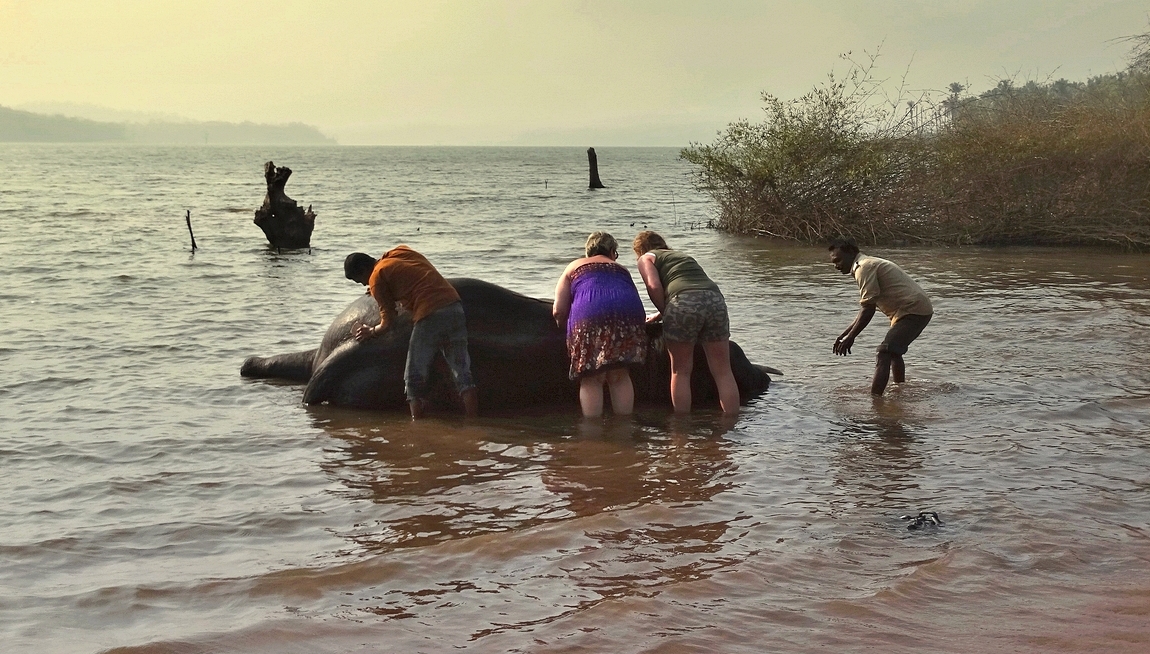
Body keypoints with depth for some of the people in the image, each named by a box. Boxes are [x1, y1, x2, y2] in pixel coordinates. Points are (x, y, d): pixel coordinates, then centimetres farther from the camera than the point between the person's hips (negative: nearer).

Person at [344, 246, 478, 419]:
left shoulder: (376, 278, 4)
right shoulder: (401, 251, 22)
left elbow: (388, 321, 6)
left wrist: (371, 332, 25)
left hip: (429, 316, -6)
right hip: (454, 306, 7)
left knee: (415, 377, 6)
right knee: (462, 373, 7)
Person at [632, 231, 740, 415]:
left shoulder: (646, 258, 19)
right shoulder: (683, 256, 37)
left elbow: (654, 286, 0)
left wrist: (664, 312, 13)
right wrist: (665, 313, 38)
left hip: (684, 302, -5)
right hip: (715, 298, 5)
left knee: (680, 371, 8)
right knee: (723, 371, 8)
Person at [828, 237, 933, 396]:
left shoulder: (864, 268, -14)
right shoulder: (869, 264, 19)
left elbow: (868, 310, -18)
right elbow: (867, 309, 23)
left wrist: (850, 337, -14)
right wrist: (845, 334, 20)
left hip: (913, 310, -11)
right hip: (920, 309, 11)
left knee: (883, 355, -20)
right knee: (894, 352, 30)